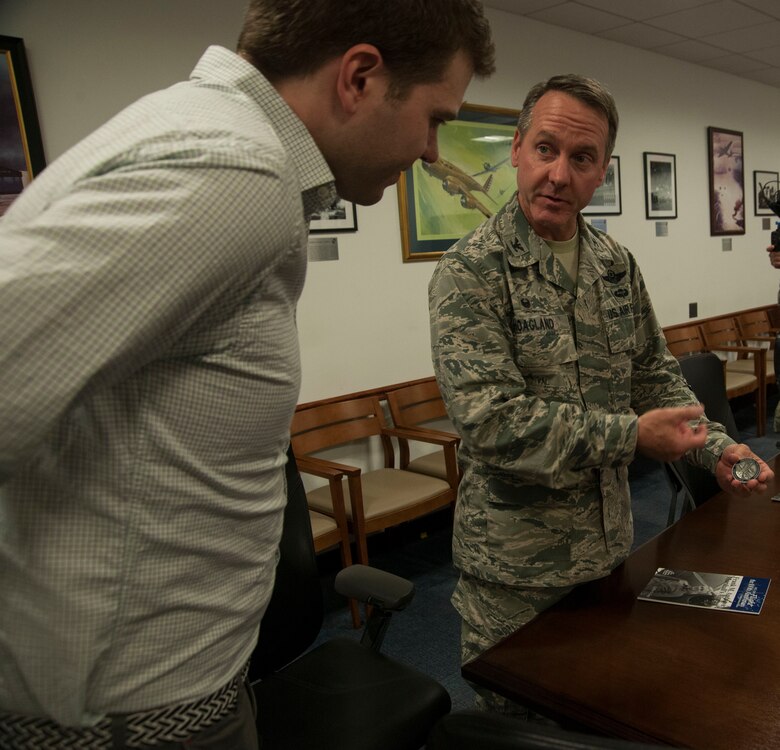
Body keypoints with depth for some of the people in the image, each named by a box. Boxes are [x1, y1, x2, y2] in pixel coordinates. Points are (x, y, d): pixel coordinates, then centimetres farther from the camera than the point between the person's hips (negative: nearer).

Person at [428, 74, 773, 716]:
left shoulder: (617, 265, 4)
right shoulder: (471, 271, -18)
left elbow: (656, 373, 13)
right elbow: (490, 418, -26)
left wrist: (714, 446, -2)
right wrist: (630, 435, -23)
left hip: (610, 541, 6)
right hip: (513, 567, -6)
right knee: (513, 719, 16)